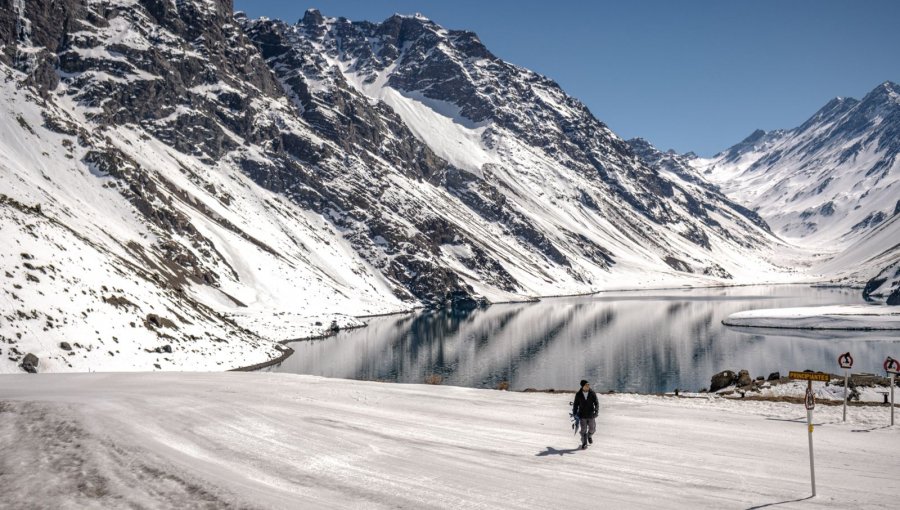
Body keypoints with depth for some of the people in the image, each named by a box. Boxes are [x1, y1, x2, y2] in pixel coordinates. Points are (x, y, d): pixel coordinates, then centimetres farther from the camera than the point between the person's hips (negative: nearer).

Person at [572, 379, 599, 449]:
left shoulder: (592, 393, -8)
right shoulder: (578, 394, -7)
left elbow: (596, 403, -6)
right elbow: (575, 404, 2)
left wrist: (596, 411, -18)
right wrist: (574, 413, -2)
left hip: (591, 415, 1)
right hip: (582, 415, -1)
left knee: (592, 428, 12)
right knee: (583, 430, -1)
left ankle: (589, 436, 44)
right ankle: (584, 443, 13)